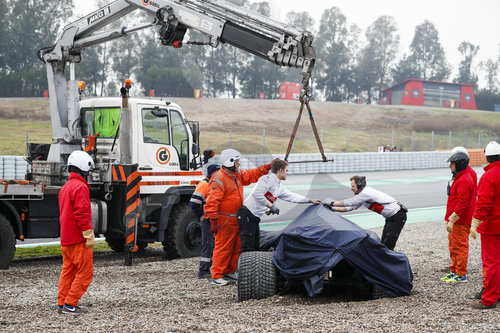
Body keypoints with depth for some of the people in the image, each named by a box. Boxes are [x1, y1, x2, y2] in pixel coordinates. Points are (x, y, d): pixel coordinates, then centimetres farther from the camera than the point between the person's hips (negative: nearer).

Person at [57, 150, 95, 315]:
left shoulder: (65, 187, 16)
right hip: (78, 239, -10)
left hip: (66, 238, 10)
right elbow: (82, 213, -21)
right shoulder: (80, 187, -15)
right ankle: (70, 304, -5)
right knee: (85, 273, -4)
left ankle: (62, 303, 15)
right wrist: (89, 235, -18)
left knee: (68, 271, 14)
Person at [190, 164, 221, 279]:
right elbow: (194, 203, -17)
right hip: (207, 221, -9)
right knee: (208, 244, -9)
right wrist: (201, 216, -15)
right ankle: (203, 271, -6)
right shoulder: (204, 184, -11)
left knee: (213, 245, 11)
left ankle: (206, 269, 20)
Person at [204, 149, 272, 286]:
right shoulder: (219, 180, -18)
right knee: (223, 248, -7)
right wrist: (213, 221, -24)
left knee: (237, 246, 14)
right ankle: (217, 277, -2)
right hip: (224, 221, -9)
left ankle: (230, 272, 25)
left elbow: (251, 175, 27)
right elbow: (212, 202, -21)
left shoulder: (237, 175, 12)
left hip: (236, 220, 10)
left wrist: (266, 168, 17)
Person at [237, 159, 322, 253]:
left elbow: (291, 196, 30)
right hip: (247, 214, -10)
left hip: (254, 217, 10)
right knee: (247, 247, -14)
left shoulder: (279, 187, 18)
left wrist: (310, 201, 33)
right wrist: (271, 206, -21)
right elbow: (257, 194, -25)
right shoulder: (268, 179, -12)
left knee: (255, 247, 11)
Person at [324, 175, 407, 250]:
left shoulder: (366, 193, -23)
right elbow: (351, 207, 13)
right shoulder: (363, 194, 9)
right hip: (390, 218, 10)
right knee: (382, 244, 13)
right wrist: (334, 209, 7)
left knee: (388, 245, -13)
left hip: (398, 216, -10)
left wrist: (331, 203, -14)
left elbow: (349, 203, -22)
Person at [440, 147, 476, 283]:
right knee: (453, 246, 16)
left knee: (460, 247, -4)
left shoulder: (464, 180, -19)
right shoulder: (458, 178, 15)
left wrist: (451, 220, -23)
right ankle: (454, 271, 25)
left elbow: (462, 203, -24)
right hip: (455, 221, 11)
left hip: (460, 222, -11)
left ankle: (461, 275, 2)